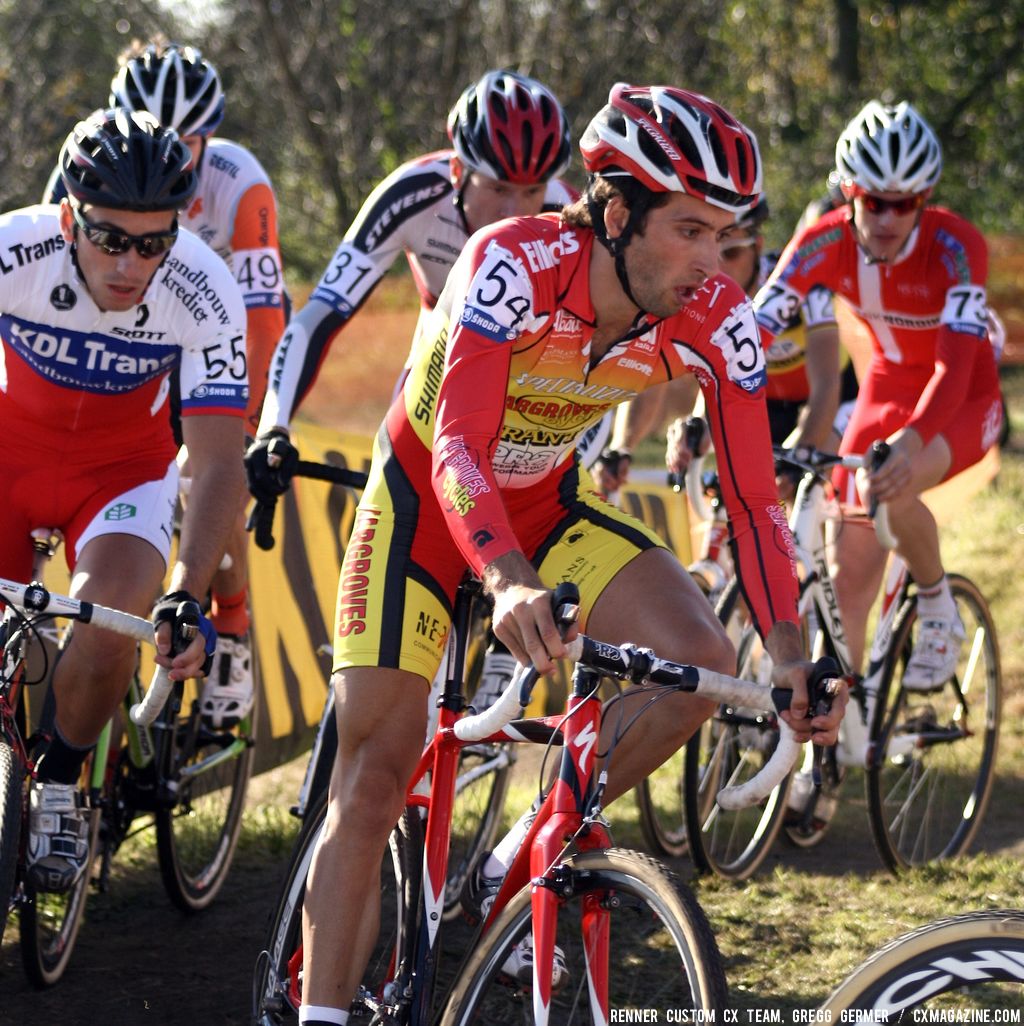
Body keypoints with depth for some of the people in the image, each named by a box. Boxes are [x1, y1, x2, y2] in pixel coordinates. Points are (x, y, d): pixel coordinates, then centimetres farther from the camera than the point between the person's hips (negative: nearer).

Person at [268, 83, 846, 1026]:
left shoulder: (716, 323, -21)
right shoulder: (513, 266, -33)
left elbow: (753, 500, -17)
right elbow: (458, 449, -42)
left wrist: (792, 656, -30)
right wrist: (509, 583, -59)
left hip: (546, 506, 4)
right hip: (423, 495, -4)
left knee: (703, 659, -20)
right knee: (374, 778, -10)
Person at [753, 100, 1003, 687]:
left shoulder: (956, 246, -29)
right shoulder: (825, 244, -20)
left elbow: (957, 361, -41)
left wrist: (912, 439, -57)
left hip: (964, 400, -4)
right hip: (888, 390, 4)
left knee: (888, 489, -32)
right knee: (851, 569, -6)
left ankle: (939, 610, -6)